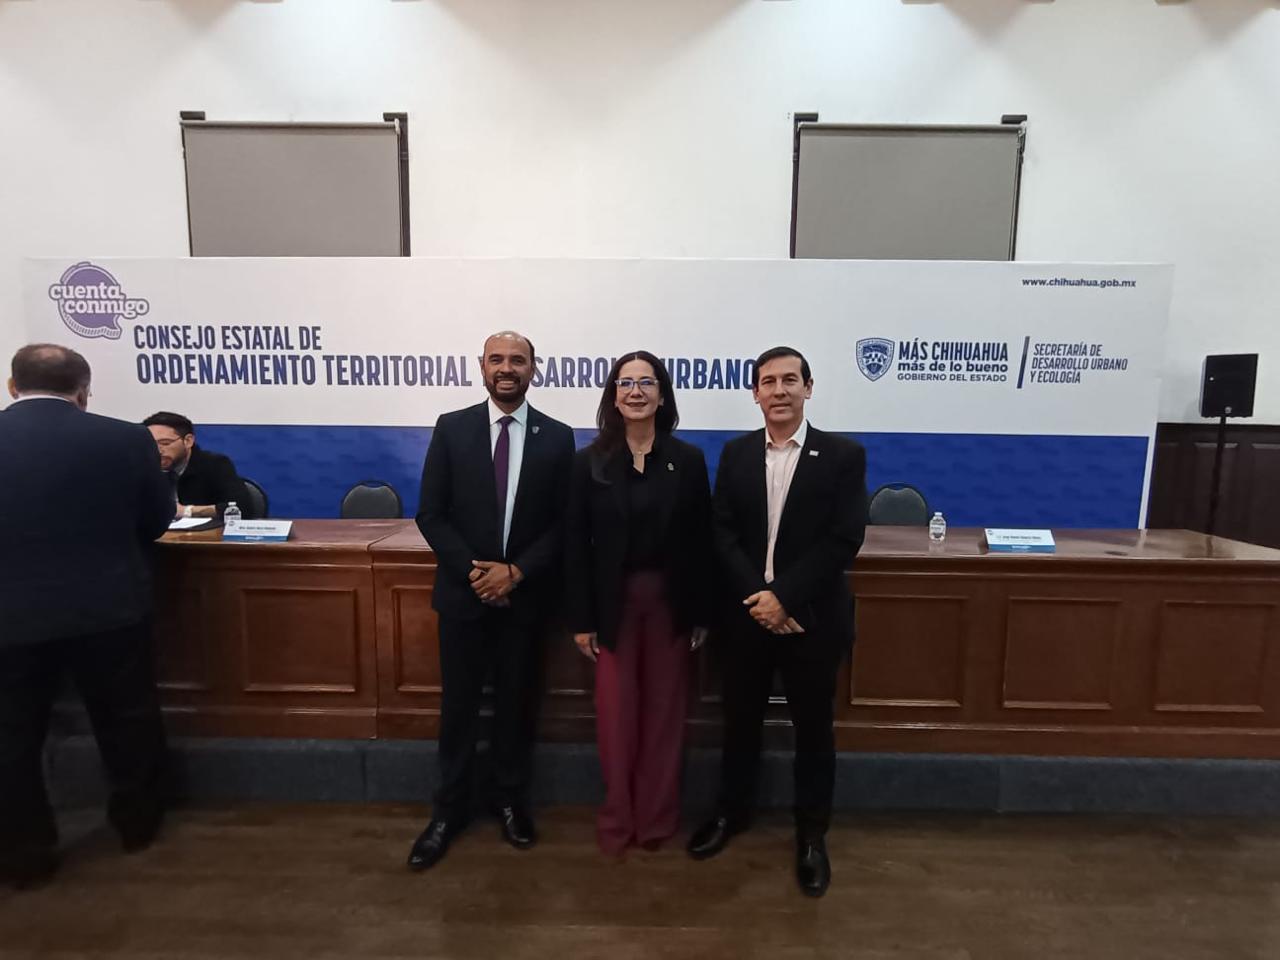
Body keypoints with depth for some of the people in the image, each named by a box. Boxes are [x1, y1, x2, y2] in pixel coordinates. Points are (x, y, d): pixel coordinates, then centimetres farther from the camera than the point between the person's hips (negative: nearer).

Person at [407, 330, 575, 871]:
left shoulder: (557, 438, -2)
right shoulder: (452, 428, -2)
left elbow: (564, 523, -3)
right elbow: (431, 514, -3)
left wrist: (516, 571, -13)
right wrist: (472, 569, -14)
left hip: (526, 594, 0)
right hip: (463, 590, 0)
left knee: (516, 703, 14)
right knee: (458, 704, 11)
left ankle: (510, 801, 34)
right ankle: (449, 808, 30)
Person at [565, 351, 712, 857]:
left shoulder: (688, 459, -1)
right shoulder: (590, 461, -3)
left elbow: (701, 541, 0)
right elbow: (575, 544, -3)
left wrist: (701, 614, 0)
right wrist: (580, 618, -5)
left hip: (669, 602, 1)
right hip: (613, 602, 0)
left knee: (665, 710, 11)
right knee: (616, 713, 7)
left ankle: (657, 816, 30)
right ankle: (617, 817, 27)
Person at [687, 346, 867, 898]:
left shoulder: (843, 456, -6)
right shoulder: (735, 454, 3)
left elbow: (844, 540, -13)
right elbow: (722, 532, -2)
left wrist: (783, 596, -19)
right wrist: (756, 596, -15)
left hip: (811, 616, -2)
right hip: (747, 613, 2)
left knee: (813, 727, 13)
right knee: (740, 719, 17)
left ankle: (812, 835, 34)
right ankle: (732, 811, 40)